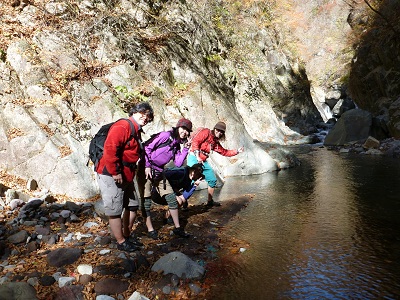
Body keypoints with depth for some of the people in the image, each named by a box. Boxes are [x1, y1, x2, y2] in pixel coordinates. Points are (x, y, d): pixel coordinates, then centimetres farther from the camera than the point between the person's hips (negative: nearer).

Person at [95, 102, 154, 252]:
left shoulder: (136, 131, 15)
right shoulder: (122, 126, -16)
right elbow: (109, 149, -27)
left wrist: (131, 172, 17)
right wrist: (115, 172, -24)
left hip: (126, 176, 10)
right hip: (111, 176, -10)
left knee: (132, 206, 16)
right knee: (115, 211, 0)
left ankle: (127, 237, 32)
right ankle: (121, 243, 13)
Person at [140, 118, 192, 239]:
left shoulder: (177, 144, 10)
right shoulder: (166, 135, -12)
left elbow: (178, 163, 6)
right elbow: (146, 147, -16)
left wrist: (185, 149, -2)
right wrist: (147, 166, -18)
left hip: (159, 172, 8)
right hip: (147, 169, -7)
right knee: (146, 199, -6)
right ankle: (150, 228, 3)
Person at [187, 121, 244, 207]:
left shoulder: (215, 142, 17)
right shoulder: (206, 132, -5)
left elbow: (224, 152, 23)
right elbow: (195, 141, -14)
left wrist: (237, 151, 13)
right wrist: (197, 156, -19)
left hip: (203, 161, 9)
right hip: (194, 158, -9)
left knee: (212, 180, 10)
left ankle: (210, 201, 23)